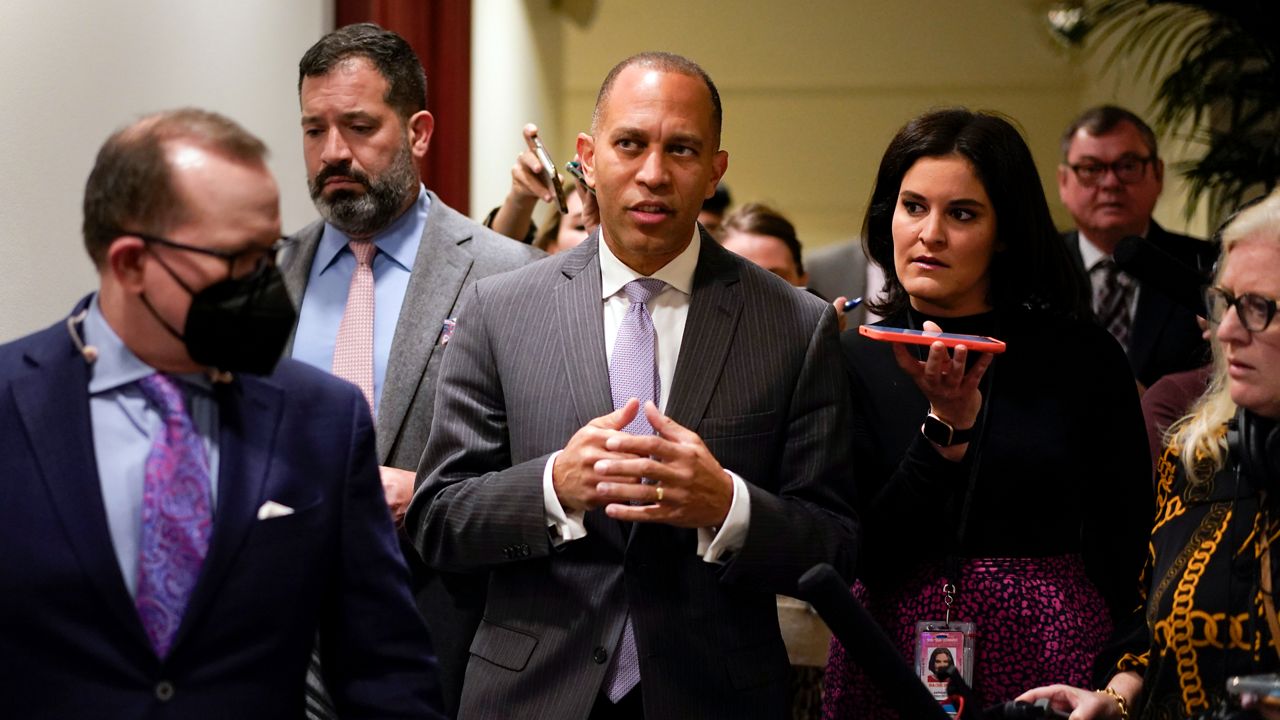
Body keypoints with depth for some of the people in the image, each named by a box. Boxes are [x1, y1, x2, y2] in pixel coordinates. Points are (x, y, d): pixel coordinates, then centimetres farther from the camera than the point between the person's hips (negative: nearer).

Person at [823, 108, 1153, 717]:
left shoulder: (1082, 357, -3)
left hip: (1050, 663, 0)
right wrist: (947, 424, -17)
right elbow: (866, 557, -9)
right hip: (891, 662, 0)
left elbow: (1125, 549, 2)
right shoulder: (855, 360, -2)